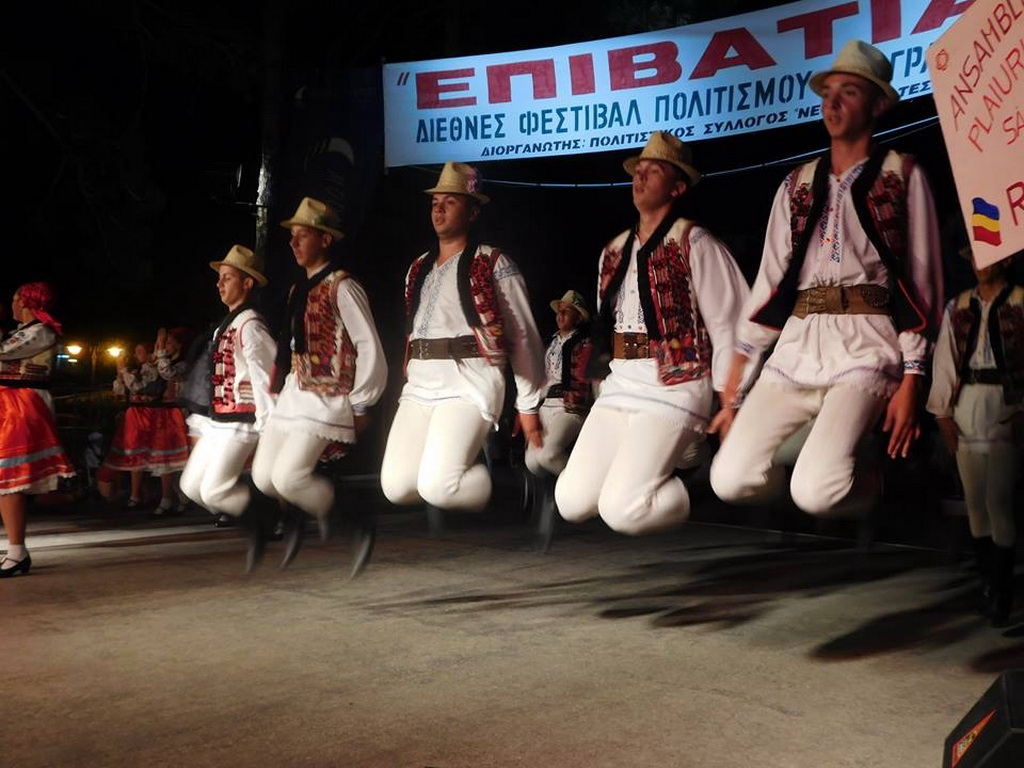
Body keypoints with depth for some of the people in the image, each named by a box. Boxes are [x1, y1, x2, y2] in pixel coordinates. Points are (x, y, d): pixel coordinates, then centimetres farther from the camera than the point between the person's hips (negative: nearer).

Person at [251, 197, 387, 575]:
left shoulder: (341, 287, -11)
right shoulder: (299, 290, 15)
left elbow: (369, 346, -14)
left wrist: (360, 405, -13)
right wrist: (277, 383, 13)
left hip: (325, 398, -8)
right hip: (293, 394, 8)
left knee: (287, 476, -15)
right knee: (263, 476, 6)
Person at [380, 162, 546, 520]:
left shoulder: (493, 264, 0)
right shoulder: (419, 268, 19)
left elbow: (523, 337, 0)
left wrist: (528, 407, 0)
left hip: (468, 382, -6)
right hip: (419, 385, 6)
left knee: (437, 487, -21)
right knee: (397, 487, -8)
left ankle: (486, 489, 9)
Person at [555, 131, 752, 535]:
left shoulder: (694, 244, -5)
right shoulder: (615, 251, 16)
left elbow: (727, 327, -8)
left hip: (673, 389, -7)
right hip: (618, 387, 7)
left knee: (622, 511, -17)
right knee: (572, 502, 0)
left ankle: (697, 484, 10)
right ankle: (671, 463, 17)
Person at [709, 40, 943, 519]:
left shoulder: (902, 175, 6)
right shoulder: (798, 183, 17)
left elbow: (922, 280, 1)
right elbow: (770, 281, 12)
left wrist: (911, 382, -8)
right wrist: (732, 393, 8)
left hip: (866, 347, -4)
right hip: (795, 348, 4)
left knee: (816, 493, -22)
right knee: (729, 481, -10)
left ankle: (873, 479, 12)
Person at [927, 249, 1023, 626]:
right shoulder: (957, 307, 10)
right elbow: (944, 359, 7)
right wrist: (942, 412, 2)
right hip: (965, 409, 4)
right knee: (974, 500, 8)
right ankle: (988, 583, 19)